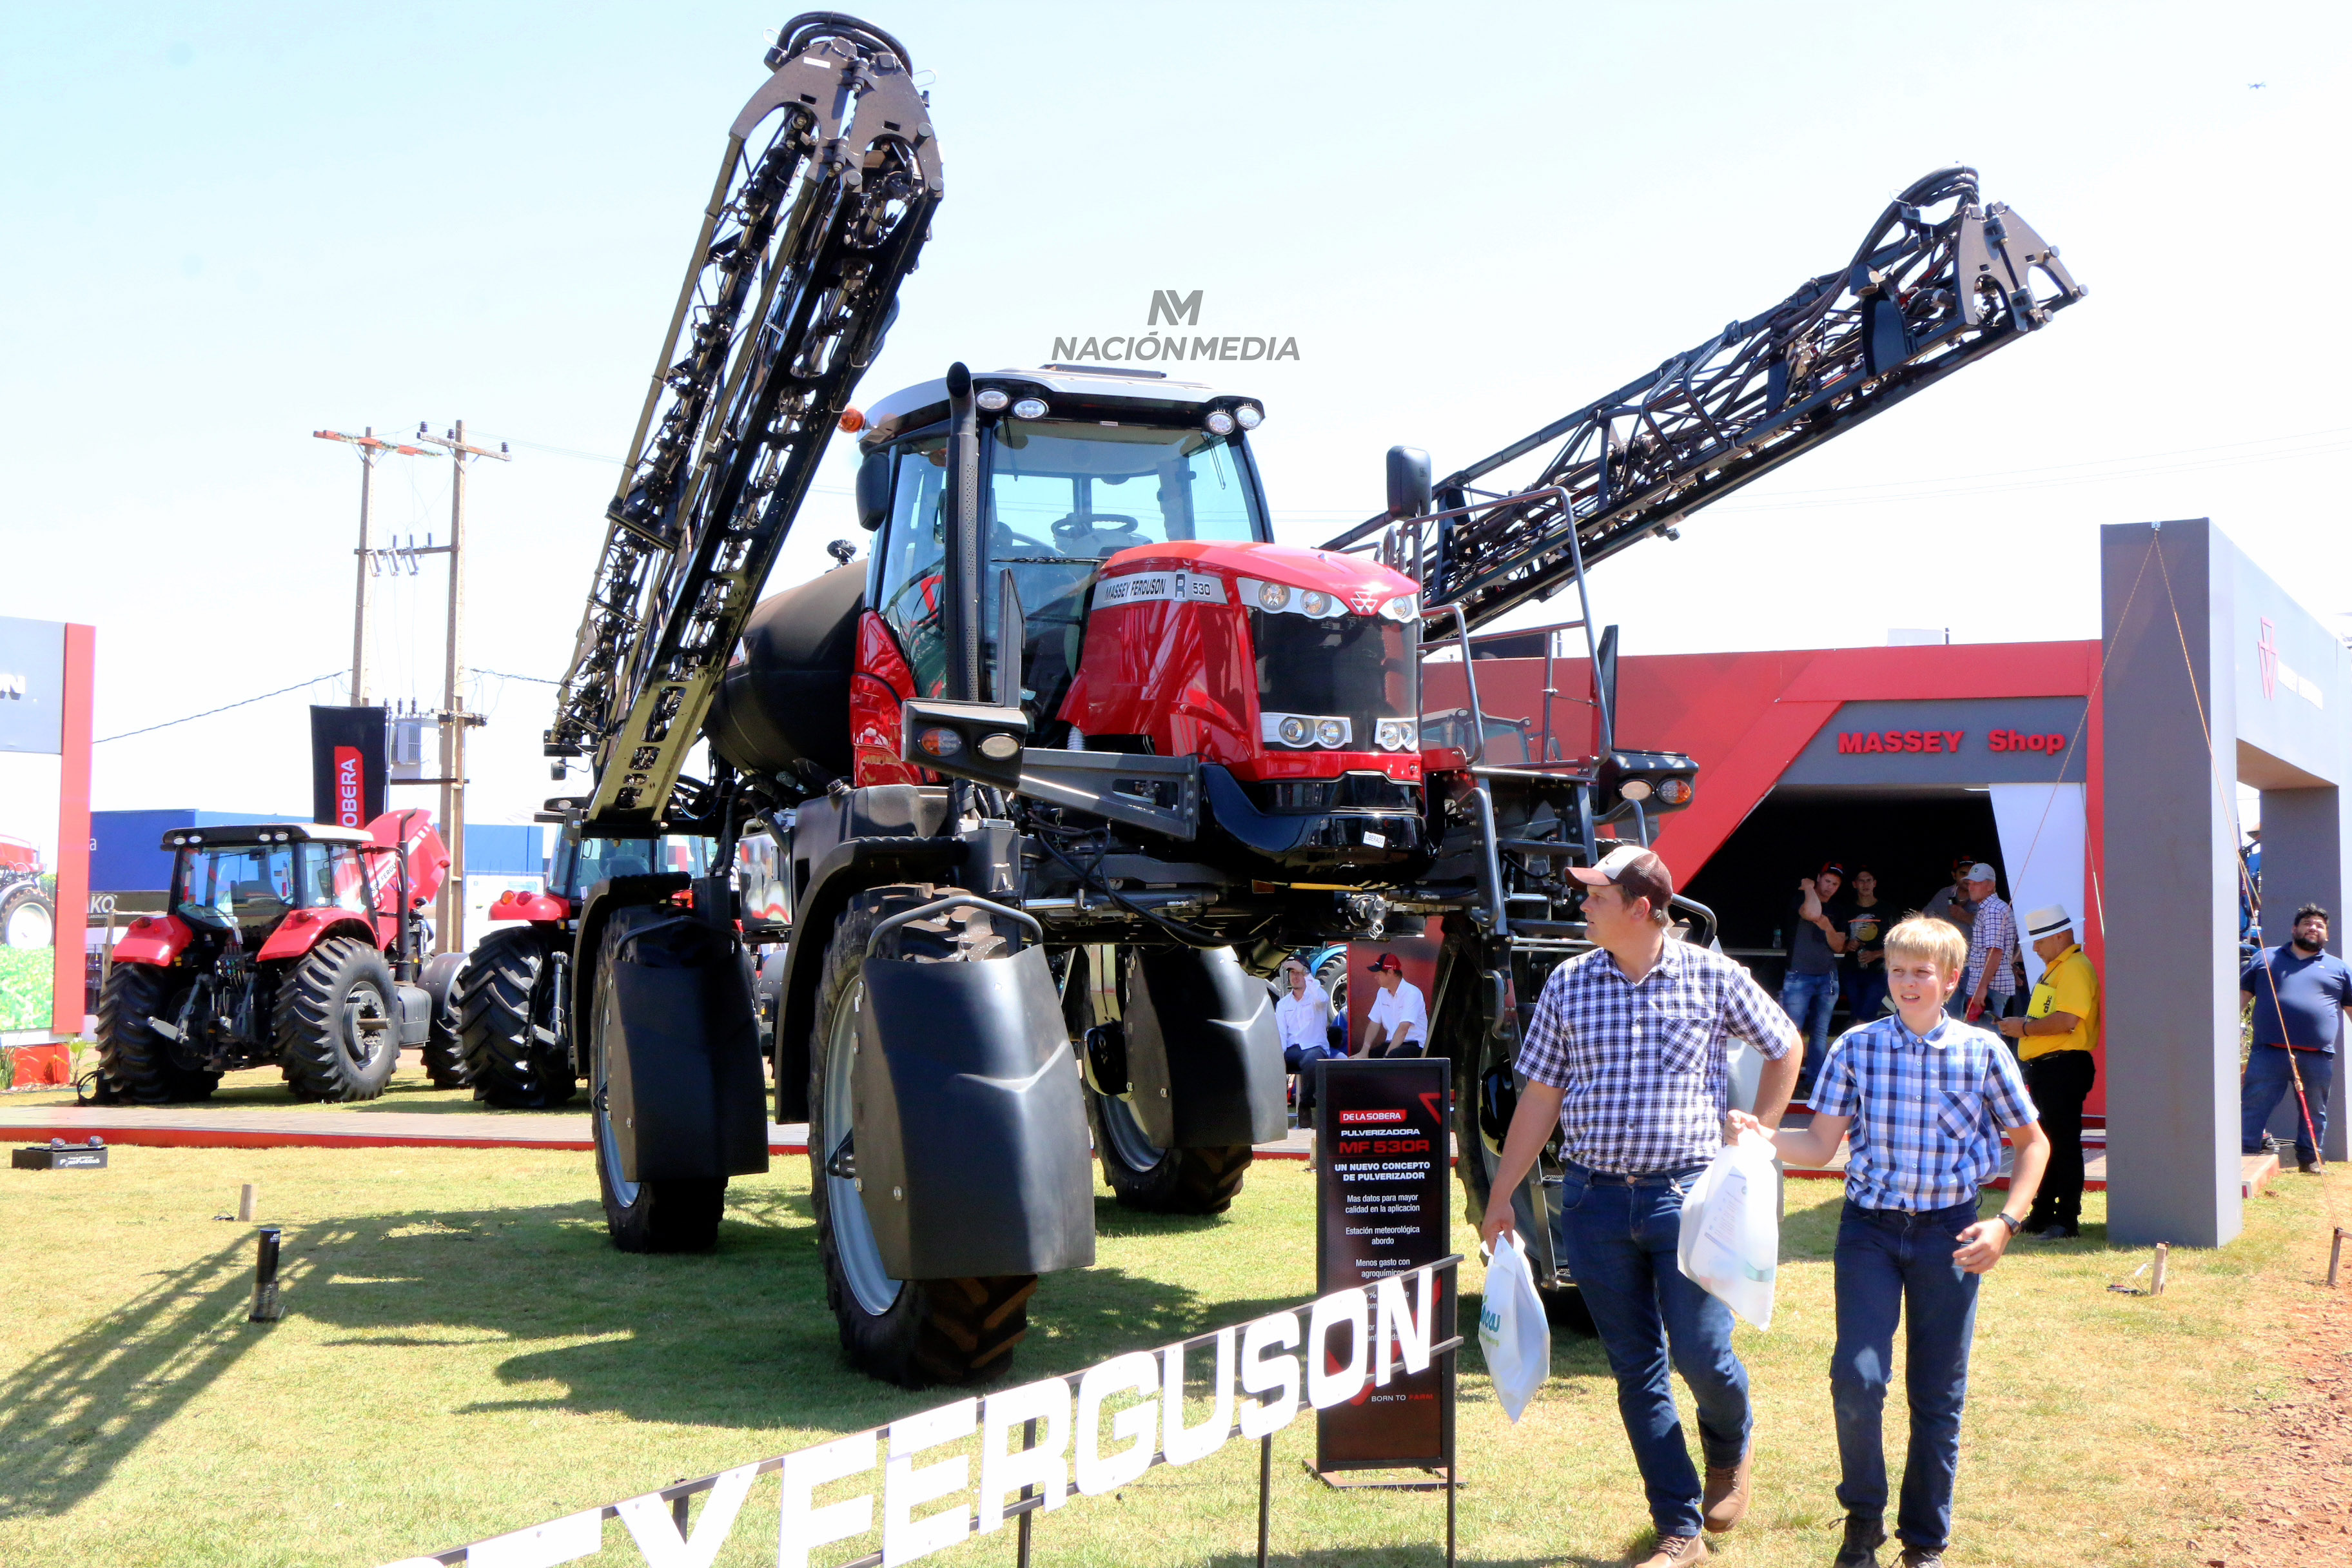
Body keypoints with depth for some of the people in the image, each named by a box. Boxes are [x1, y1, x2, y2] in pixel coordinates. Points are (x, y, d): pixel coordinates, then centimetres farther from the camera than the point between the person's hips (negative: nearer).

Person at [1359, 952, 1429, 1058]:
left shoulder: (1412, 993, -16)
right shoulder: (1383, 992, 10)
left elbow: (1403, 1029, -24)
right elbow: (1374, 1024, 8)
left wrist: (1387, 1056, -30)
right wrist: (1365, 1051, -9)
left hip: (1415, 1045, -7)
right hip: (1392, 1043, 7)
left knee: (1393, 1056, -38)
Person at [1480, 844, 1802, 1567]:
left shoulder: (1713, 977, -3)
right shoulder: (1568, 985, 3)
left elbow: (1786, 1047, 13)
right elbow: (1541, 1096, 8)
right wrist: (1501, 1196, 8)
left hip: (1687, 1192, -2)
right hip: (1594, 1201, 2)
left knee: (1701, 1356, -4)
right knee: (1636, 1371, 5)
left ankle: (1731, 1445, 32)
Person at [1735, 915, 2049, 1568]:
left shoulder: (1982, 1052, -2)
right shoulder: (1856, 1048, 0)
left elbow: (2033, 1142, 8)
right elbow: (1821, 1146, 1)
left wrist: (2006, 1222, -4)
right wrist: (1763, 1137, -18)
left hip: (1949, 1234, 0)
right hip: (1870, 1227, 0)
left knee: (1938, 1396, 6)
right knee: (1857, 1378, -13)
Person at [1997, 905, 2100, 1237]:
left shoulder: (2076, 969, -14)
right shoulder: (2054, 969, 21)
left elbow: (2066, 1020, -25)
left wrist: (2025, 1028, -15)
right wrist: (2022, 1027, 11)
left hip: (2064, 1067, -11)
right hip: (2044, 1068, 11)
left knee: (2063, 1144, -7)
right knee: (2044, 1143, 14)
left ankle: (2067, 1219, -2)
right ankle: (2042, 1215, 21)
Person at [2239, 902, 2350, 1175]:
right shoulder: (2266, 958, 14)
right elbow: (2241, 994, 14)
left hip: (2317, 1058, 1)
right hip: (2268, 1053, -1)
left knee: (2314, 1112, 8)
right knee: (2252, 1108, -6)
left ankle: (2310, 1159, 20)